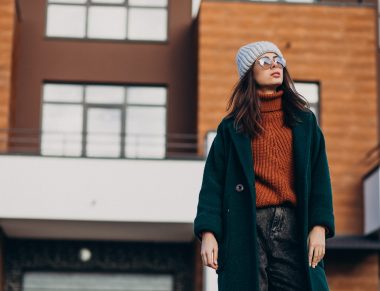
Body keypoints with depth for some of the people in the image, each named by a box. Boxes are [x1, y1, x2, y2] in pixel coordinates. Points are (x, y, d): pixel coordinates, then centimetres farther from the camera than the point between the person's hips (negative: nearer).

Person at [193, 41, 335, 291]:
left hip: (293, 226, 1)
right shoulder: (232, 127, 12)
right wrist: (208, 232, -6)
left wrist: (319, 227, -3)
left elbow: (319, 176, 10)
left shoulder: (304, 120, 16)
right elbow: (213, 181, 6)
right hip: (246, 230, -1)